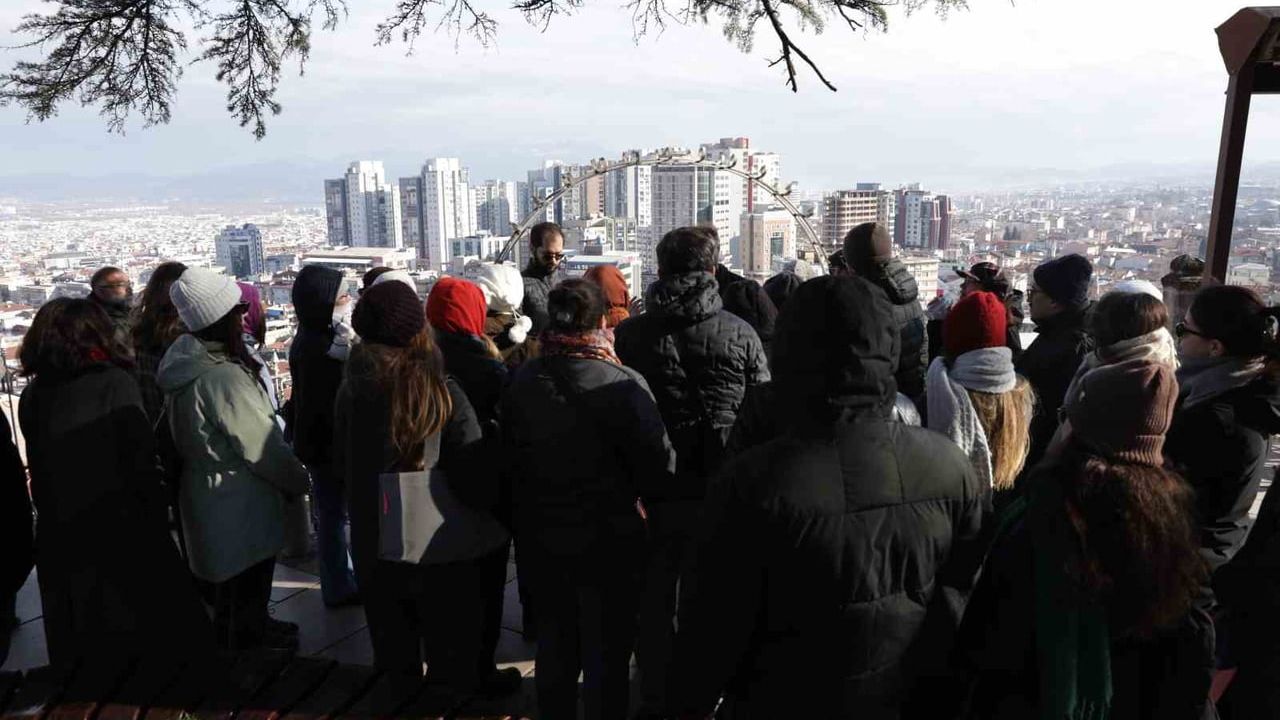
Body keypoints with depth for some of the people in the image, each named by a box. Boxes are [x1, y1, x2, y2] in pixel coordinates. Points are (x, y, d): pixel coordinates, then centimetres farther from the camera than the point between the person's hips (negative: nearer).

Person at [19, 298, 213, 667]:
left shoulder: (31, 397, 0)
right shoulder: (114, 384, -13)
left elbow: (39, 474, 6)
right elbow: (141, 463, -13)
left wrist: (55, 517, 15)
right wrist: (156, 523, -3)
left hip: (59, 541, 5)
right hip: (121, 535, -5)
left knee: (82, 654, 19)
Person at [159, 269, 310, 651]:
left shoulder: (185, 362, 2)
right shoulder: (225, 376, -28)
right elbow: (263, 446, -23)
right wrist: (298, 480, -6)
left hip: (204, 488, 10)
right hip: (239, 505, -10)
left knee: (228, 585, 27)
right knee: (248, 592, 9)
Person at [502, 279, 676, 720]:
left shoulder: (521, 382, -4)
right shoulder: (622, 385, -21)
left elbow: (510, 457, 5)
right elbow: (658, 467, -17)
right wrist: (654, 501, 4)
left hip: (541, 540, 5)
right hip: (609, 542, -5)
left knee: (554, 646, 22)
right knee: (606, 654, 10)